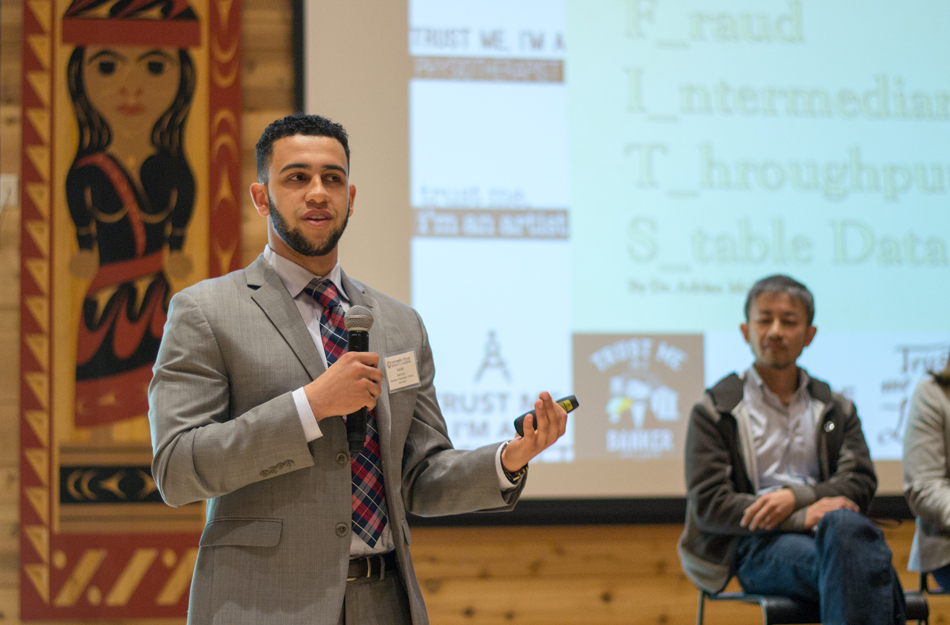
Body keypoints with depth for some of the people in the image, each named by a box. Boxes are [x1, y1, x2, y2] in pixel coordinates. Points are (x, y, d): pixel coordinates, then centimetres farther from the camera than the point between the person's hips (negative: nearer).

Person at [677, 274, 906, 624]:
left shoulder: (837, 410, 26)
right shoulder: (713, 412, 14)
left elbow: (861, 481, 12)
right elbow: (708, 504, 1)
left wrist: (796, 497, -10)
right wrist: (805, 517, -11)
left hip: (831, 527, 3)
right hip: (758, 547, -3)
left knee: (844, 526, -39)